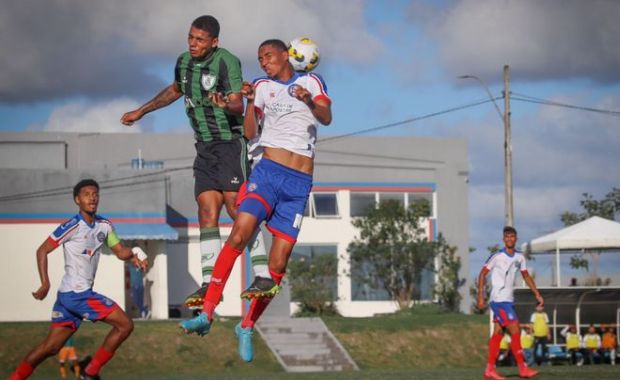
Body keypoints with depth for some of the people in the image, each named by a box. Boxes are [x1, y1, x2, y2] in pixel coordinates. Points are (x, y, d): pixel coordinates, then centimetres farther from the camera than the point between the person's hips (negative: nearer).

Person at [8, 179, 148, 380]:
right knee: (125, 324, -8)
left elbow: (119, 251, 18)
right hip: (76, 293, -8)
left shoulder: (104, 225, 10)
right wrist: (45, 284, -18)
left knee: (50, 347, 9)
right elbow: (42, 251, -10)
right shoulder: (72, 227, -12)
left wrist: (133, 255, -4)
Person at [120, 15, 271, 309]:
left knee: (237, 208, -16)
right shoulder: (184, 62, 8)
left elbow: (238, 105, -22)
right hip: (205, 147, 7)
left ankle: (263, 274, -14)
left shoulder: (227, 62, -14)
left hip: (230, 142, -7)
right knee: (207, 212, -2)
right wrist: (141, 111, 34)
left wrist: (225, 105, -44)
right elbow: (175, 90, 29)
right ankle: (210, 283, -4)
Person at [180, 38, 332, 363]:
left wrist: (309, 101, -26)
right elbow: (249, 132, 4)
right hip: (268, 171, 0)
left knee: (278, 262, -3)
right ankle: (207, 314, -27)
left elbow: (327, 118, -6)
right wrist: (249, 102, -12)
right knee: (240, 233, -23)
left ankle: (247, 327, 11)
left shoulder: (310, 82, 11)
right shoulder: (263, 87, 13)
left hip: (299, 182, 0)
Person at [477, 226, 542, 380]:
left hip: (508, 300, 7)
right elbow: (482, 274, -5)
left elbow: (526, 276, 20)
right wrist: (480, 297, -10)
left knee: (498, 332, 7)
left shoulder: (519, 257, 8)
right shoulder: (497, 257, -10)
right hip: (499, 299, -7)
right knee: (515, 330, -12)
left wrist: (537, 294, 13)